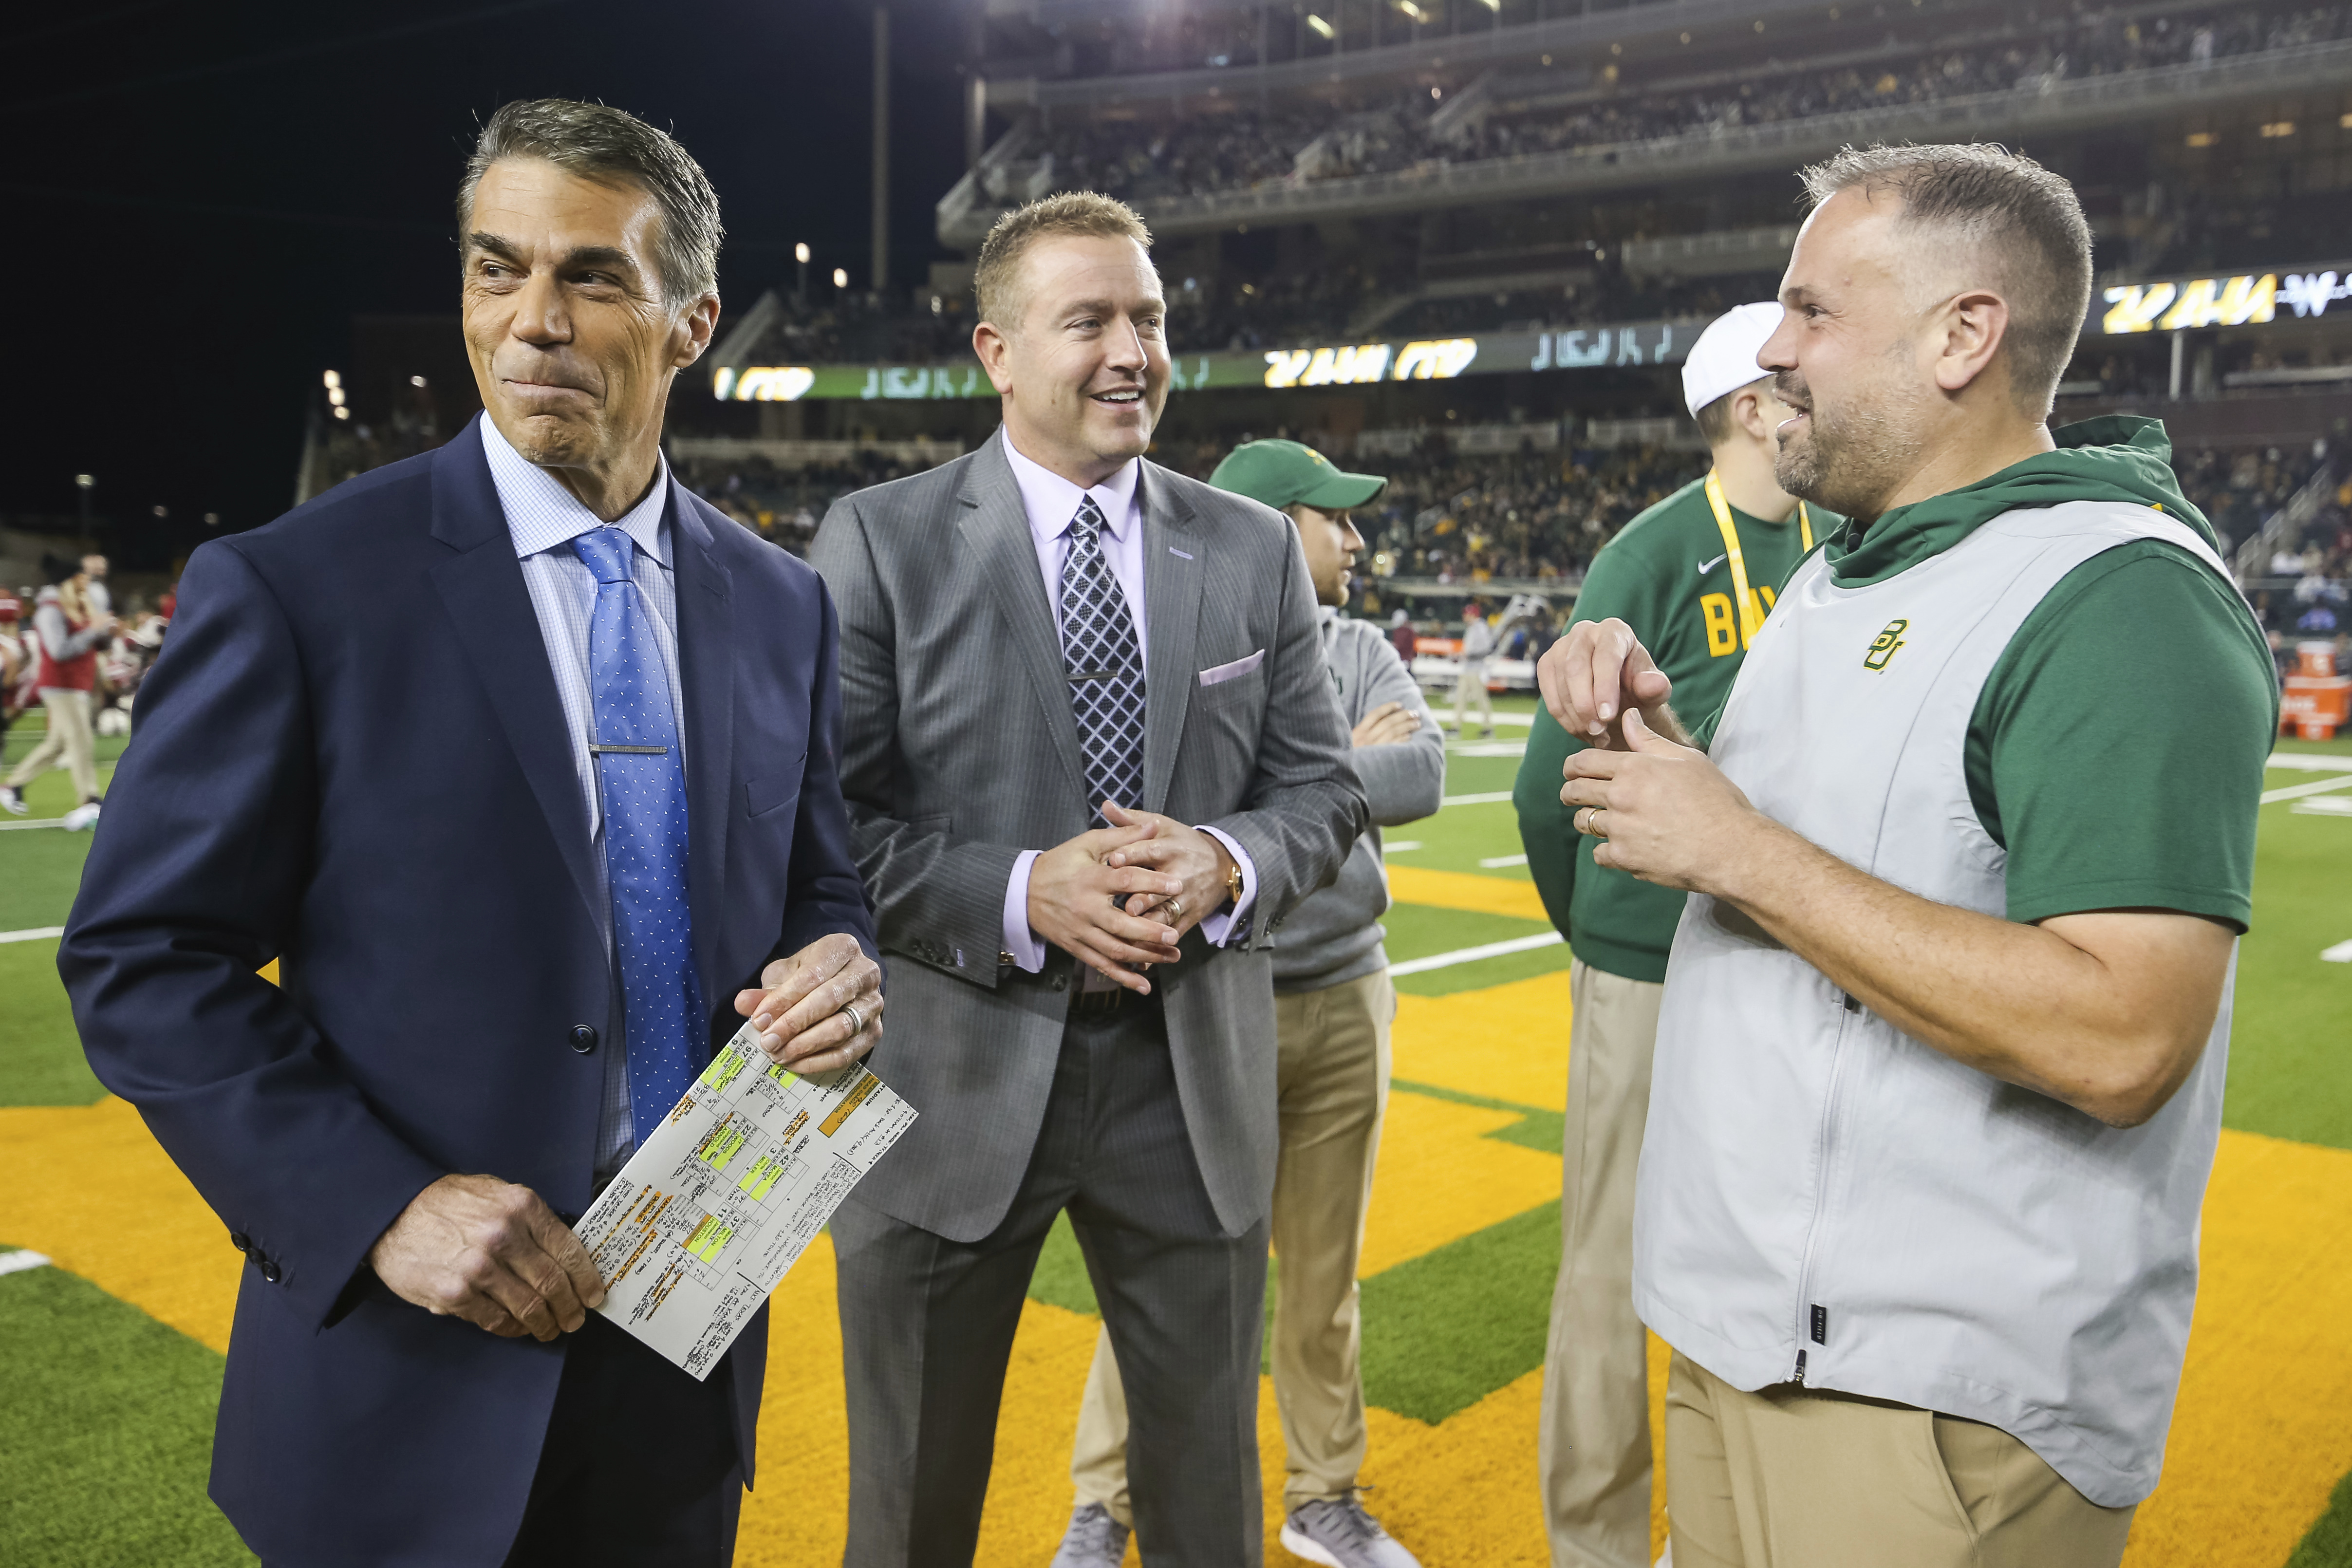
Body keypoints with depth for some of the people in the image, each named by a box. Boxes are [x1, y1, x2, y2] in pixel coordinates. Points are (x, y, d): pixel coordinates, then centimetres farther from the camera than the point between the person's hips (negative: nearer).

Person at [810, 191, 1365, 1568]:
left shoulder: (1257, 550, 4)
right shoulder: (878, 542, -5)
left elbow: (1325, 790, 6)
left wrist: (1230, 866, -16)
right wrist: (1018, 896, -21)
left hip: (1193, 1080, 3)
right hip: (953, 1082, -2)